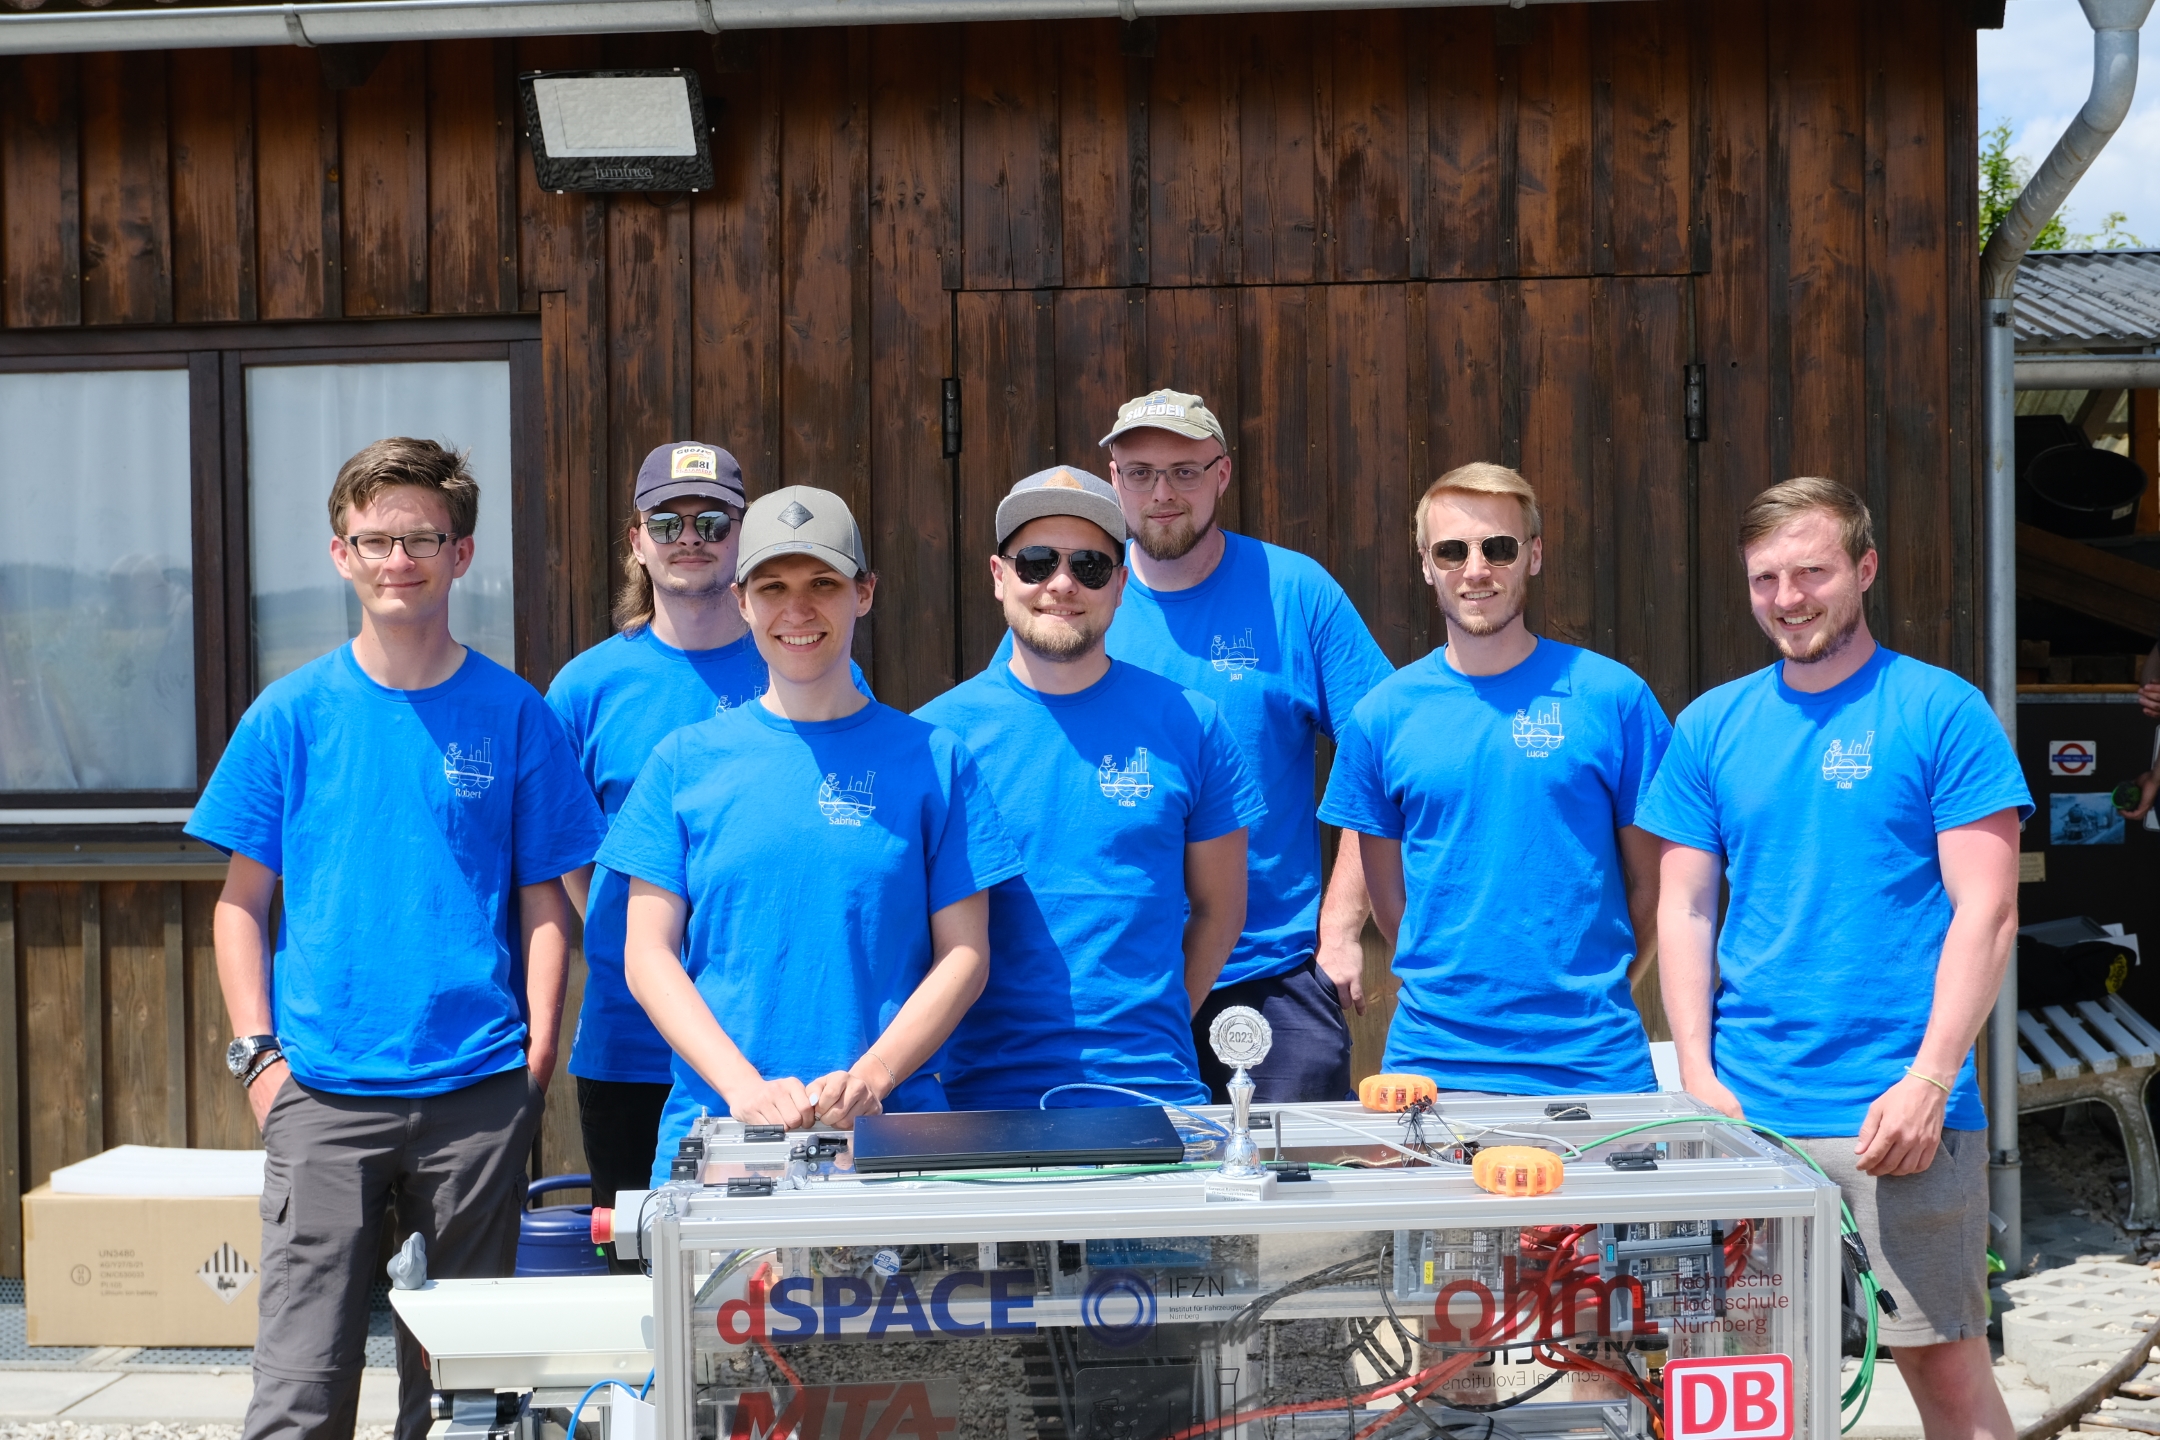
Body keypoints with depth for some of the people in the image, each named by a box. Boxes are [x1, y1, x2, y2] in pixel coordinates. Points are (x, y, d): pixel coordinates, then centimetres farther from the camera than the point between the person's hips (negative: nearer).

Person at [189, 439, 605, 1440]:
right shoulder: (292, 714, 4)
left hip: (478, 1093, 0)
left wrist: (538, 1055, -3)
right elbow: (244, 900, 7)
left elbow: (541, 903, 5)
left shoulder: (512, 715, 4)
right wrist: (258, 1051, -2)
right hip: (322, 1094, 0)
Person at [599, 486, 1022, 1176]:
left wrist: (870, 1077, -10)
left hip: (891, 1123, 0)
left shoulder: (933, 758, 8)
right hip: (711, 1126, 1)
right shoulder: (685, 761, 10)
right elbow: (648, 954, 5)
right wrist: (744, 1086, -9)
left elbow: (964, 953, 5)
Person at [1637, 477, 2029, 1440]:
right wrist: (1700, 1076, 0)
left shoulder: (1940, 712, -2)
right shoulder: (1712, 726, 9)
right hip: (1745, 1111, 3)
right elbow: (1684, 910, 11)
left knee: (1944, 1362, 0)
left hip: (1902, 1113, -3)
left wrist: (1927, 1083, -13)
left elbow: (1985, 912, -6)